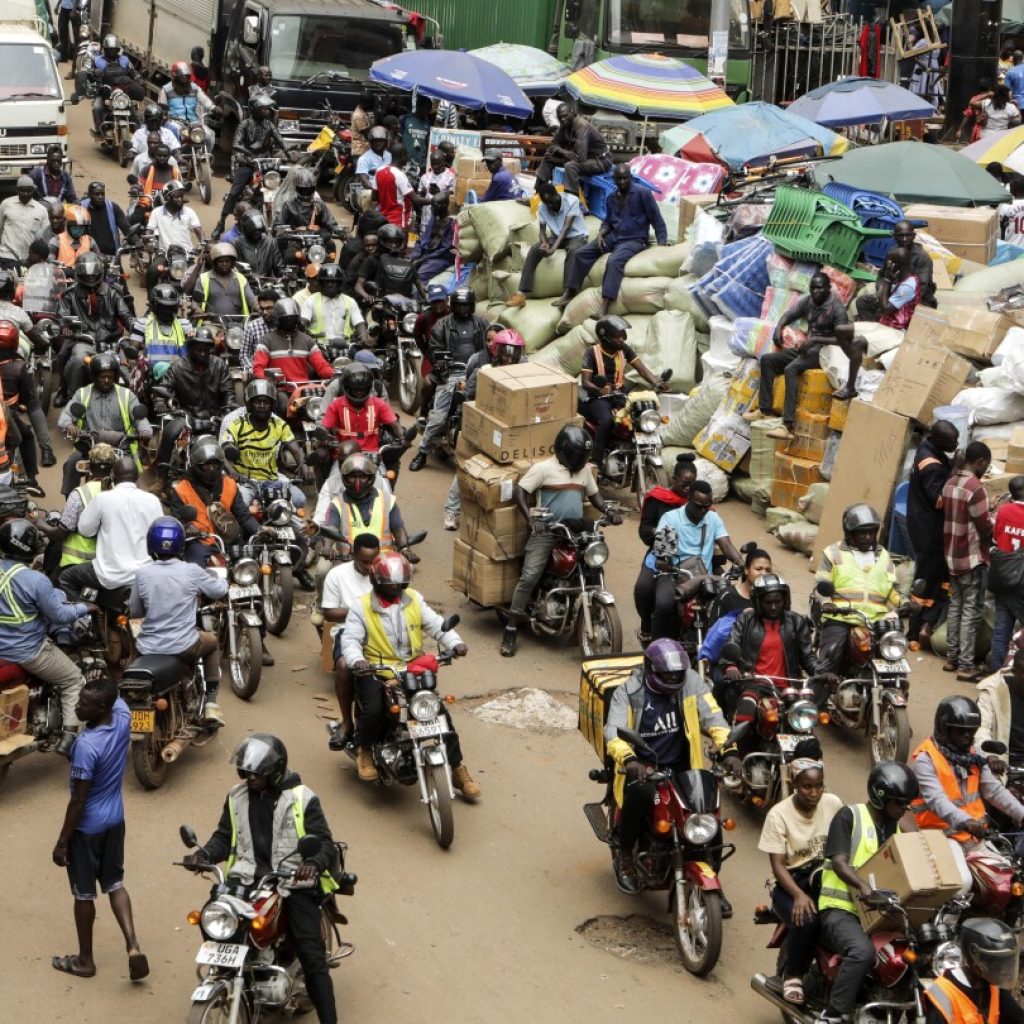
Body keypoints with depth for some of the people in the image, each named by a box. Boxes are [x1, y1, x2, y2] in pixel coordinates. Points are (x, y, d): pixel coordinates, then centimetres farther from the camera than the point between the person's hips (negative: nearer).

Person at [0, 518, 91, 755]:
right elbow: (59, 615, -15)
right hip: (28, 652, -7)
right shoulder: (35, 580, -24)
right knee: (74, 680, 13)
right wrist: (83, 608, 4)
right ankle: (68, 738, 3)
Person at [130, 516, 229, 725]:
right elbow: (220, 591, 5)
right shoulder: (192, 572, -11)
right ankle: (211, 703, 23)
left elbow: (134, 611, 5)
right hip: (184, 647, -2)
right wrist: (219, 579, 28)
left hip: (149, 648, 2)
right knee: (212, 642, 30)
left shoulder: (142, 574, -7)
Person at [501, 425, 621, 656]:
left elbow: (593, 494, 26)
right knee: (529, 576, -16)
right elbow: (519, 492, -8)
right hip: (546, 531, -6)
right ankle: (511, 631, -11)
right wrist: (530, 519, -21)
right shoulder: (543, 468, -6)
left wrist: (607, 511, 6)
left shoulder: (584, 469, 14)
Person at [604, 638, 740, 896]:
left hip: (681, 768, 3)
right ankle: (623, 855, -8)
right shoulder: (629, 691, -8)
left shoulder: (691, 682, -1)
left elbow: (712, 716, -7)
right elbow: (614, 731, -20)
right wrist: (629, 760, -40)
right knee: (641, 795, -35)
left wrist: (728, 750, -24)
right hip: (642, 768, -3)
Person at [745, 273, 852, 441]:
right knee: (767, 359, -2)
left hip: (824, 351, -8)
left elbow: (843, 339, -23)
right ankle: (765, 409, -1)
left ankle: (788, 425, -42)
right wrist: (778, 328, -7)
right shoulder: (807, 301, 6)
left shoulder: (837, 309, -16)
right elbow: (789, 315, 15)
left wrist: (815, 339, -28)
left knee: (791, 369, -33)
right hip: (807, 348, 8)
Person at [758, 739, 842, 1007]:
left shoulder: (833, 804, -1)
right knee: (806, 919, -34)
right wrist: (798, 895, -29)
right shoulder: (779, 815, -10)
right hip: (790, 881, -3)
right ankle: (792, 974, -6)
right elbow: (777, 865, -13)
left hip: (825, 874, 3)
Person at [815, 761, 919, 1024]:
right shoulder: (849, 816, -5)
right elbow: (839, 862, -17)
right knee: (862, 951, -37)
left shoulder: (897, 823, 17)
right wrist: (864, 887, -35)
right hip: (841, 909, -7)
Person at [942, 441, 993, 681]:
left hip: (953, 555, 8)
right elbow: (985, 529, -17)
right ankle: (966, 666, -2)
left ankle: (951, 658, 21)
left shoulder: (950, 482, 5)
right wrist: (996, 527, 4)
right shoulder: (975, 488, -21)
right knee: (971, 611, -3)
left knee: (955, 606, 16)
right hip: (973, 557, -8)